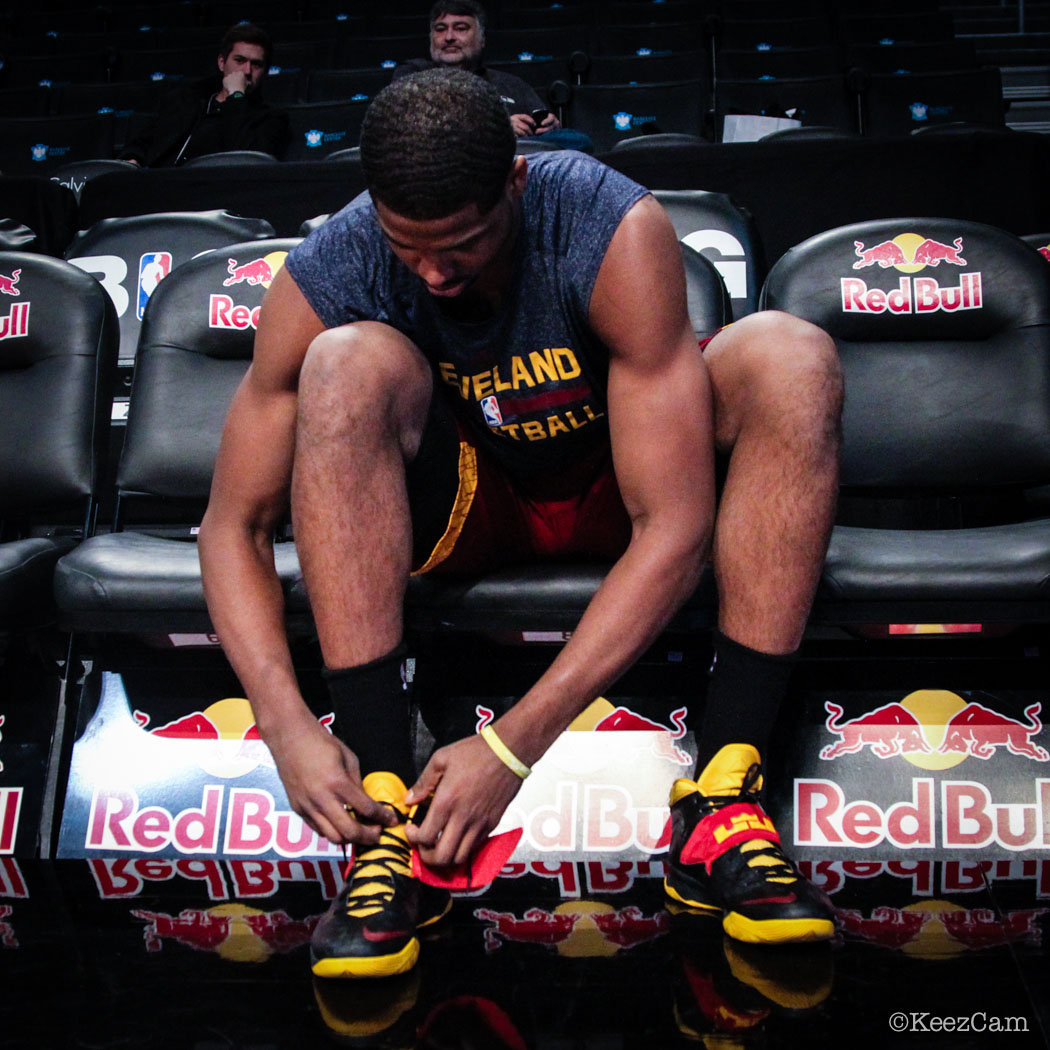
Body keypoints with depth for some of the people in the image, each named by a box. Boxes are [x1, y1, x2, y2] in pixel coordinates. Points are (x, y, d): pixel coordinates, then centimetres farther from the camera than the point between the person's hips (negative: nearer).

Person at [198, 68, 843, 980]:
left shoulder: (616, 230, -29)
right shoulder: (325, 278, -23)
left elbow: (674, 528, -32)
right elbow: (235, 524, -16)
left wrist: (513, 745, -37)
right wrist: (286, 724, -33)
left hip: (616, 486, 0)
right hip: (459, 503, 1)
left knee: (791, 356, -28)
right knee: (349, 362, -30)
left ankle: (722, 803, -31)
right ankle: (392, 811, -32)